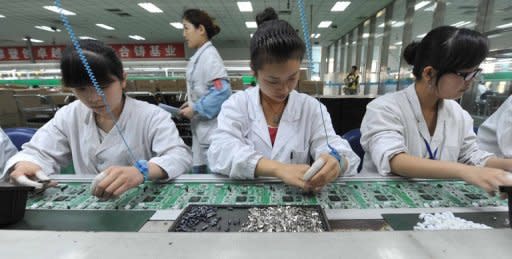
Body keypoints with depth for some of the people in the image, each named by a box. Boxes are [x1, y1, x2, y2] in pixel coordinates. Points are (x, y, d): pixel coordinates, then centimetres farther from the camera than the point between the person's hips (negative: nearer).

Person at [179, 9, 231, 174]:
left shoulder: (209, 55, -14)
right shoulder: (200, 56, 14)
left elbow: (222, 91, -23)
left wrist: (195, 109, -16)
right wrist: (192, 103, 10)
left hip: (211, 130, -9)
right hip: (203, 128, 9)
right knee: (198, 175, 18)